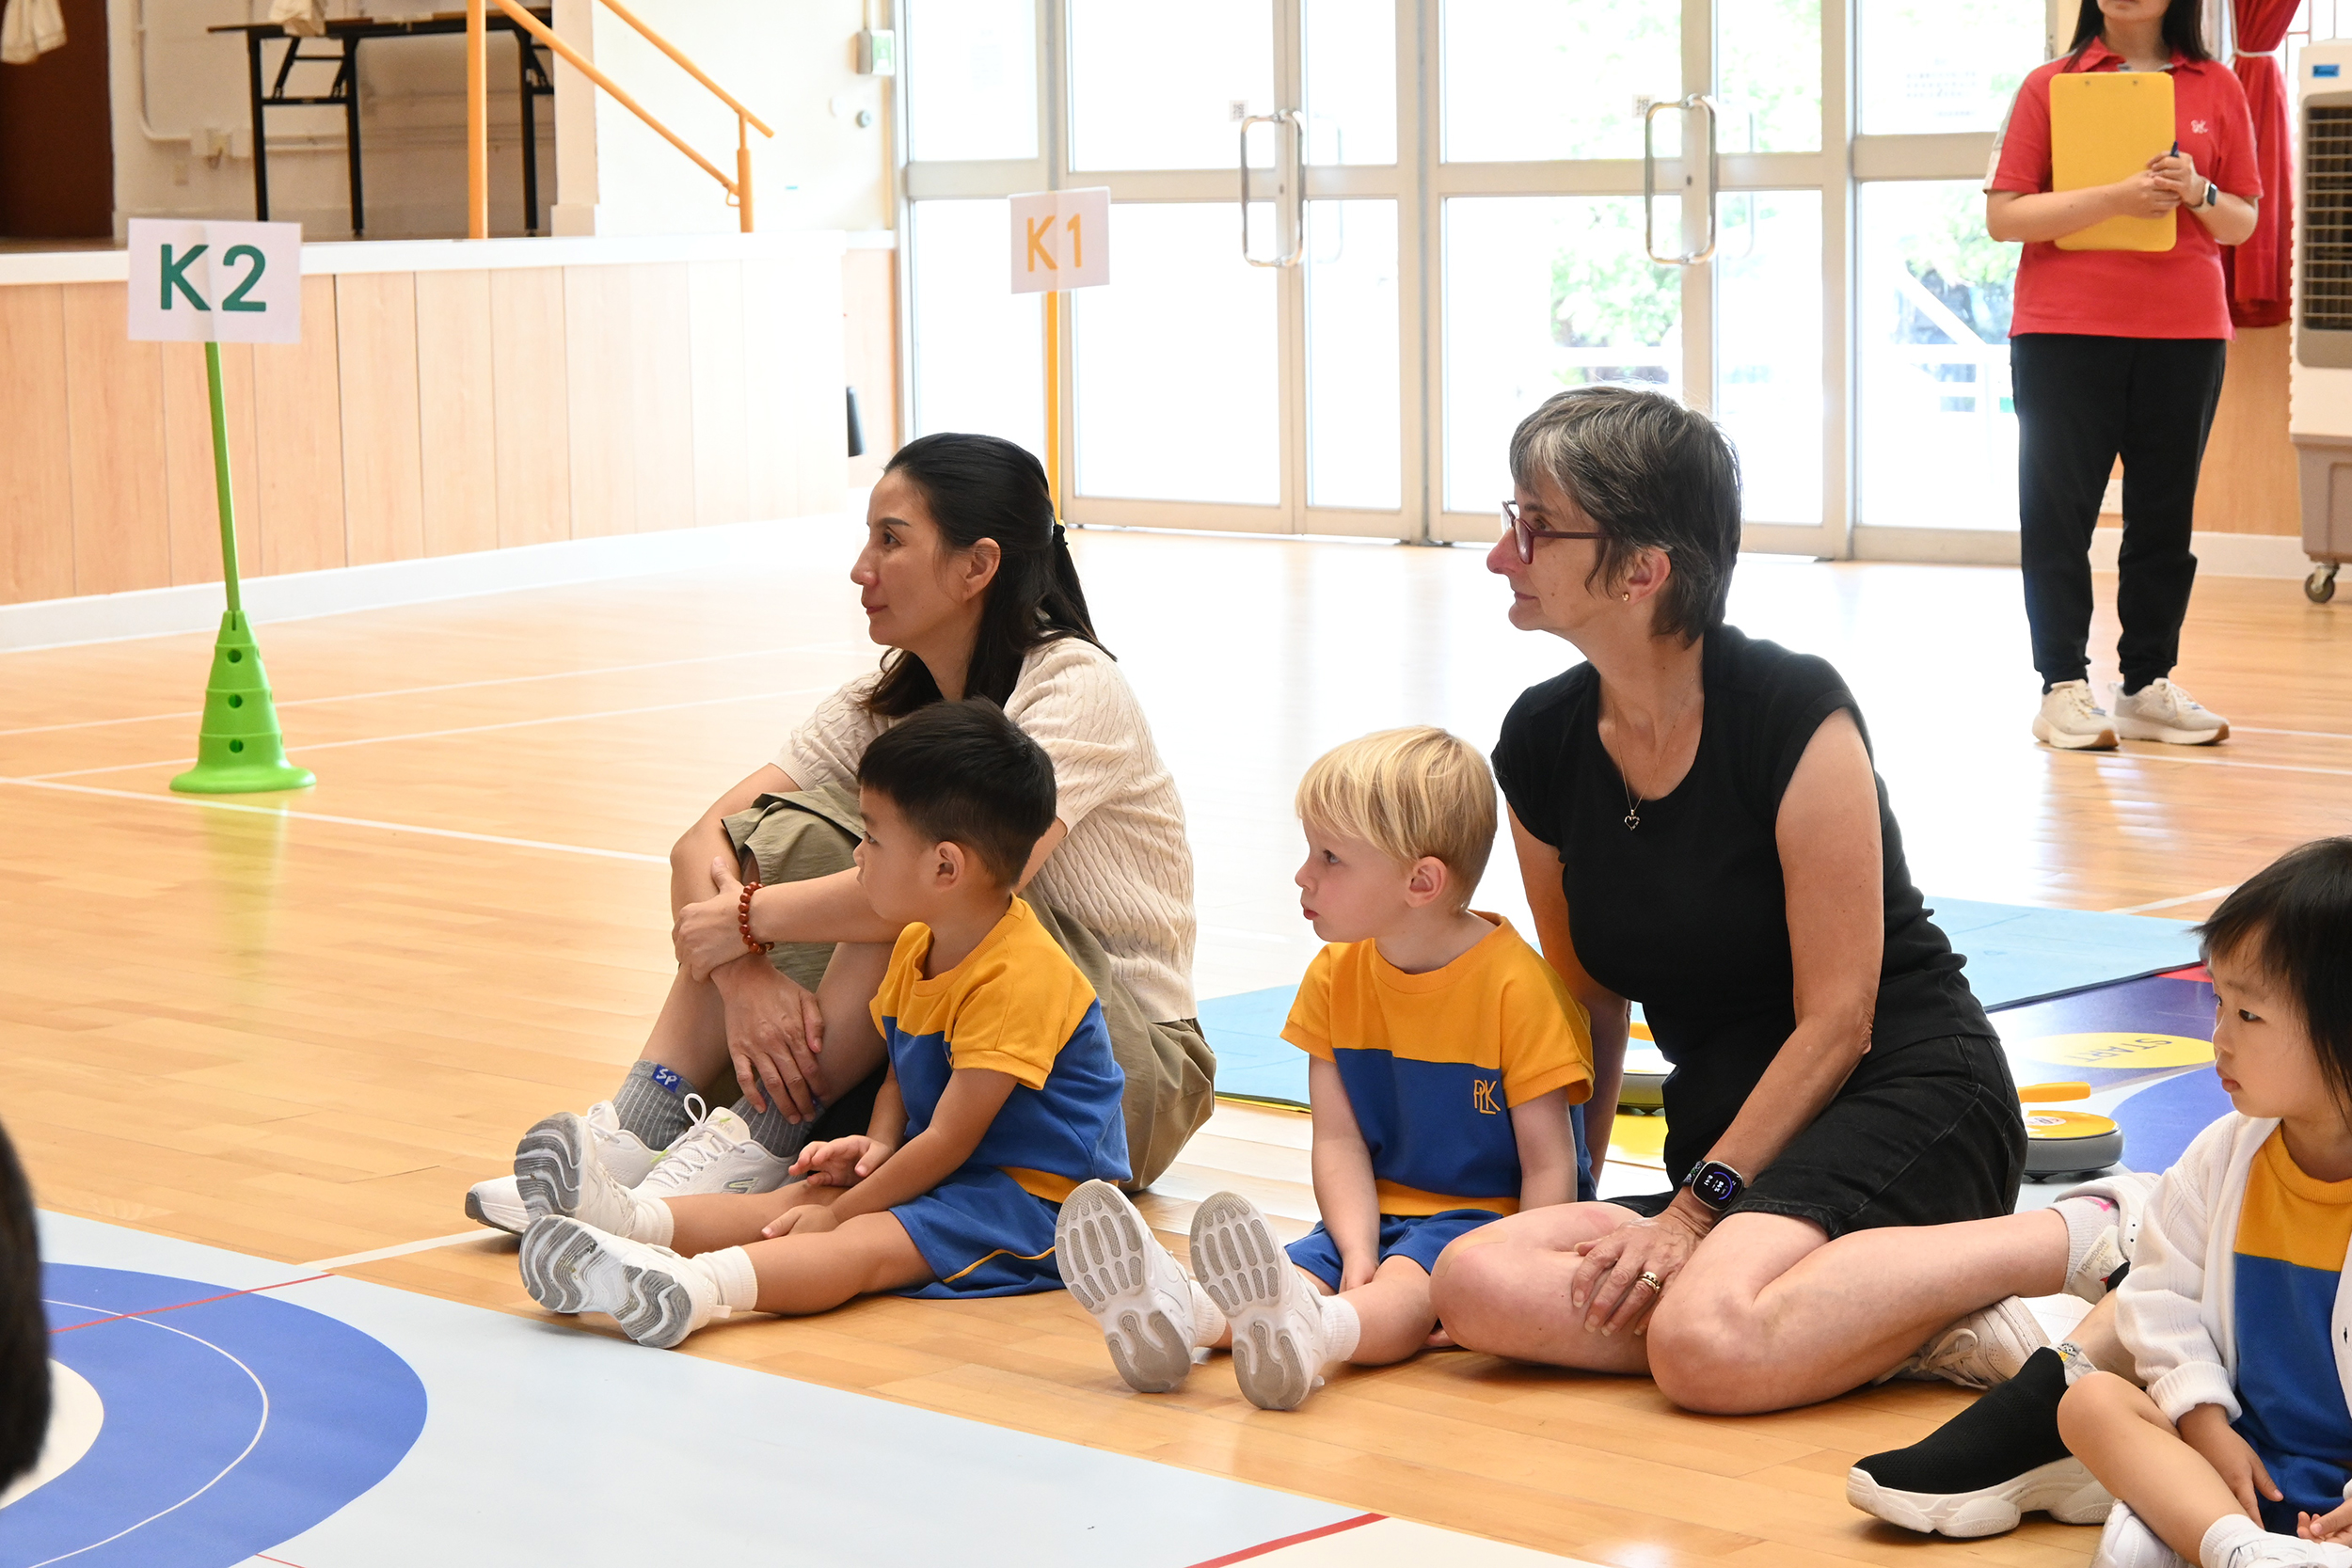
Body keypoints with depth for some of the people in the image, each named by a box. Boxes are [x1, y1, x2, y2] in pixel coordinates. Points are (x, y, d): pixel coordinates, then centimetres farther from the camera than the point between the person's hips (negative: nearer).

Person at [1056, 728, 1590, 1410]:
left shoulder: (1516, 987, -12)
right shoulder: (1334, 977, 6)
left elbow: (1550, 1164, -12)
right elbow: (1339, 1141, 0)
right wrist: (1357, 1253, -17)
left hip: (1481, 1222, -5)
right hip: (1377, 1217, 5)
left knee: (1408, 1286, -36)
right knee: (1295, 1270, -26)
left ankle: (1308, 1329, -68)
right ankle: (1179, 1315, -56)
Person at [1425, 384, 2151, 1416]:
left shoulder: (1793, 714, -15)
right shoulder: (1541, 746, 5)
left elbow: (1835, 1024, -14)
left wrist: (1697, 1207, -18)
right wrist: (1564, 1197, 8)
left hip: (1909, 1099, -7)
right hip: (1732, 1141, 7)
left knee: (1706, 1345, -36)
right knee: (1476, 1282, -23)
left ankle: (2076, 1240, -15)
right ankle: (1910, 1327, -21)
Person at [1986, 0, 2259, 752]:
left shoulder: (2217, 87, 7)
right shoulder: (2051, 85, 1)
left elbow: (2243, 223, 10)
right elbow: (2002, 216, -5)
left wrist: (2199, 193, -12)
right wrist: (2115, 196, -17)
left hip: (2186, 332, 2)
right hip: (2065, 333, -2)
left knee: (2165, 516, 4)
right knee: (2060, 513, -1)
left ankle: (2147, 686, 10)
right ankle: (2064, 686, 2)